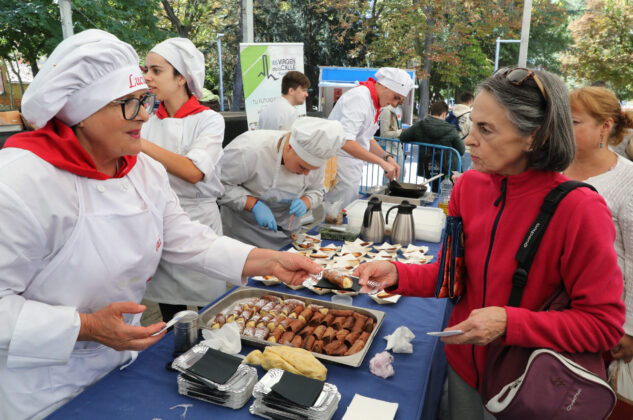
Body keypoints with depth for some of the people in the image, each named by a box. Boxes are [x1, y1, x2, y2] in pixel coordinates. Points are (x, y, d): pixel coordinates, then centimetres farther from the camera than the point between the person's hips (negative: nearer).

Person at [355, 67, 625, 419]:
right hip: (463, 361, 4)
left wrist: (508, 322, -28)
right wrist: (398, 275, -17)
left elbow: (604, 325, -19)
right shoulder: (469, 185, -9)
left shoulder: (579, 210, -24)